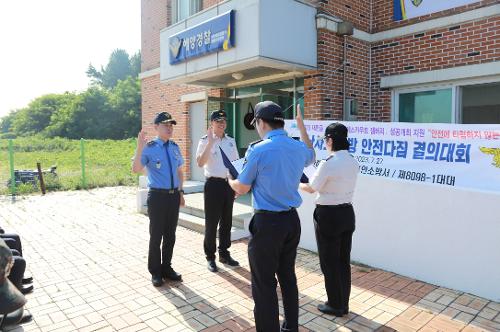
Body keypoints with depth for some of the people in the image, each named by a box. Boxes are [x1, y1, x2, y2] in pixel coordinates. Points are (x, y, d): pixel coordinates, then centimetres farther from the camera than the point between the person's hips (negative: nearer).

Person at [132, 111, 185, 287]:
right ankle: (155, 272, 25)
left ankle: (166, 268, 33)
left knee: (170, 234, 15)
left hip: (174, 195, 5)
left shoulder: (174, 147, 7)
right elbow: (136, 169, -24)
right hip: (158, 195, -5)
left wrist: (180, 191, 14)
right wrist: (140, 148, -34)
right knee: (156, 235, 7)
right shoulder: (149, 147, -11)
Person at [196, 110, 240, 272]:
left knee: (227, 221, 14)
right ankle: (210, 257, 17)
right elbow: (200, 163, -20)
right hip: (214, 184, -5)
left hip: (229, 184, 5)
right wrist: (210, 142, -25)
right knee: (211, 222, 3)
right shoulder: (205, 141, -6)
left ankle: (224, 253, 29)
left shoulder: (231, 141, 10)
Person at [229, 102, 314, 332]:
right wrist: (301, 126, 35)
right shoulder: (298, 147, 3)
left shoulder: (258, 150, -15)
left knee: (264, 284, 6)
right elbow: (311, 156, 30)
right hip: (292, 219, 7)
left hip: (267, 222, -7)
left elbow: (242, 188, -5)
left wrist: (231, 181, 18)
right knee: (288, 277, 20)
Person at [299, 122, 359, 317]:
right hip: (347, 213, 8)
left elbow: (311, 188, -8)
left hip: (328, 215, -7)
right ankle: (343, 304, 30)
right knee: (343, 260, 16)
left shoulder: (328, 164, -20)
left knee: (329, 262, 8)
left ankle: (335, 305, 22)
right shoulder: (353, 162, 3)